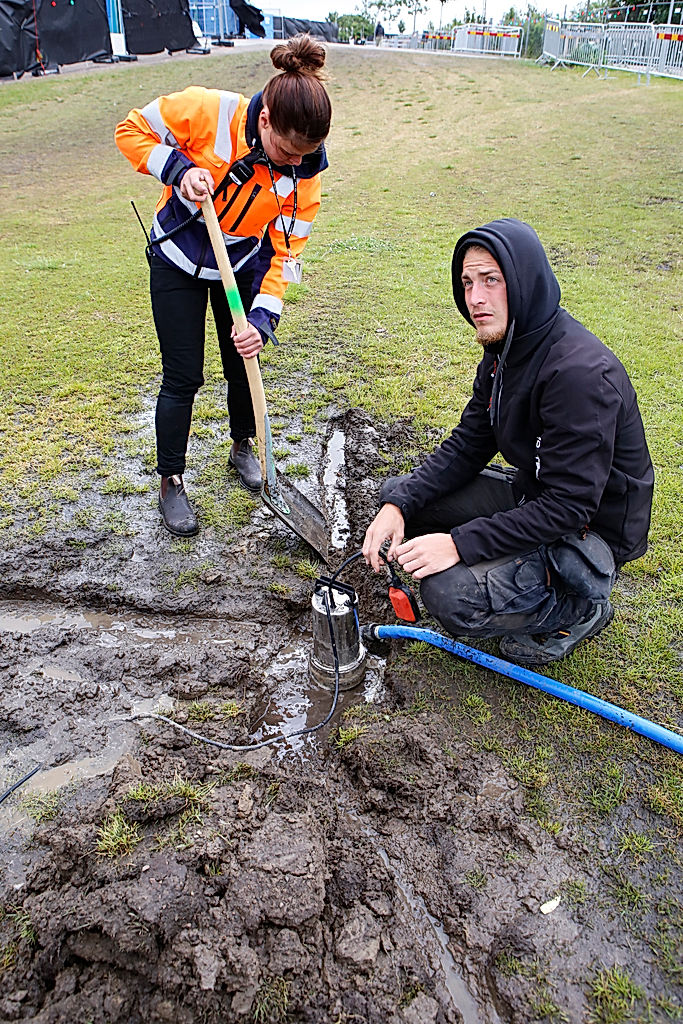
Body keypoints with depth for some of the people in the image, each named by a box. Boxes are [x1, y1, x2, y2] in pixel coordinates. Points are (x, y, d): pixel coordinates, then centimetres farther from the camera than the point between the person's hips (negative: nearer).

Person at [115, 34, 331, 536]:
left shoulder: (305, 168, -18)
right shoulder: (207, 111, -27)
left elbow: (286, 251, -16)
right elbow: (133, 131, -13)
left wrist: (262, 319, -27)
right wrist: (178, 169, -30)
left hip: (243, 265, 3)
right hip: (178, 262, -2)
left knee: (243, 365, 10)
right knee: (183, 378, -2)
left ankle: (243, 447, 39)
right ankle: (171, 482, 15)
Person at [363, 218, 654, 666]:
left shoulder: (580, 372, -30)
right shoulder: (506, 350, 0)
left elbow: (567, 506, -30)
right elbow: (466, 447, 2)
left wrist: (459, 543, -30)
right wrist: (398, 505, -13)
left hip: (590, 531, -9)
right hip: (531, 493, 9)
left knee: (449, 593, -27)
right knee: (399, 496, 2)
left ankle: (577, 610, 1)